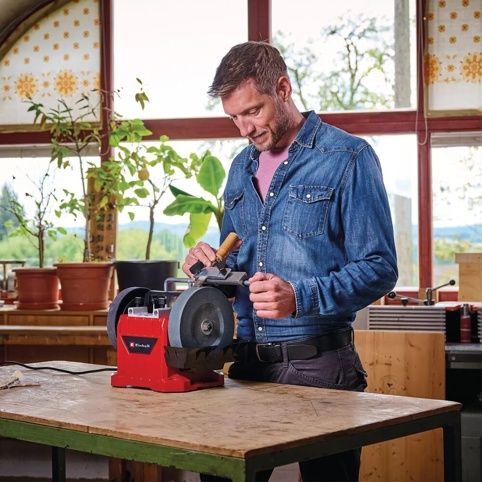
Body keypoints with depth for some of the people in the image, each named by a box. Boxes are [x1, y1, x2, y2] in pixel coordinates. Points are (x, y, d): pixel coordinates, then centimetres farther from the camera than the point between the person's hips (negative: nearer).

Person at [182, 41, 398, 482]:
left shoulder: (348, 158, -6)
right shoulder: (242, 168, 14)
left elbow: (379, 269, -12)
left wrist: (301, 298, -26)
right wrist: (209, 263, -1)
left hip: (318, 365, -5)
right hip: (247, 362, 6)